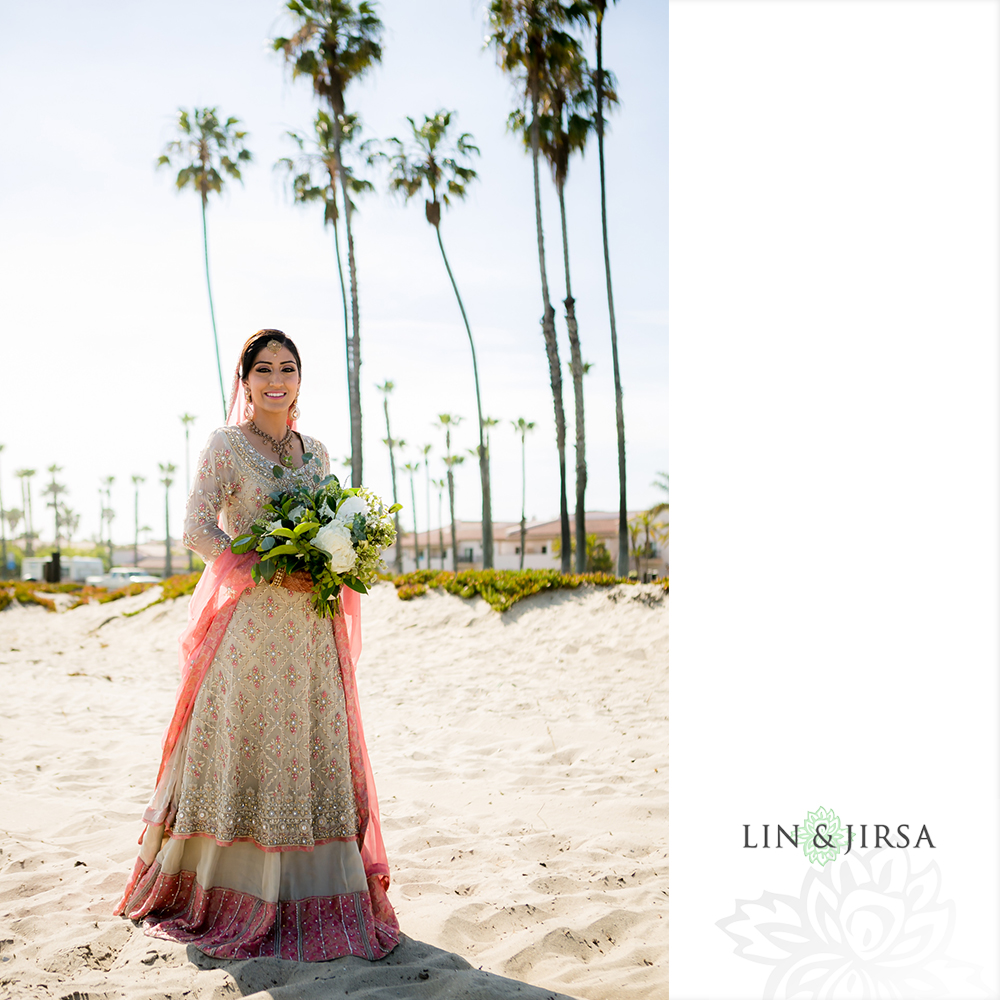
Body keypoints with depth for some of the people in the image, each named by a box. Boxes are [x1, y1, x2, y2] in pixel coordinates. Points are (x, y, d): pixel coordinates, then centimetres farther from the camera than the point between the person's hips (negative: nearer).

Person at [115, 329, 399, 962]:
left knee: (316, 750, 6)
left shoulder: (315, 453, 15)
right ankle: (229, 895, 11)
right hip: (248, 620, -5)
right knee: (245, 749, -2)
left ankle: (313, 900, 15)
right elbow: (197, 531, -8)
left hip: (310, 627, 5)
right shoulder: (226, 446, -1)